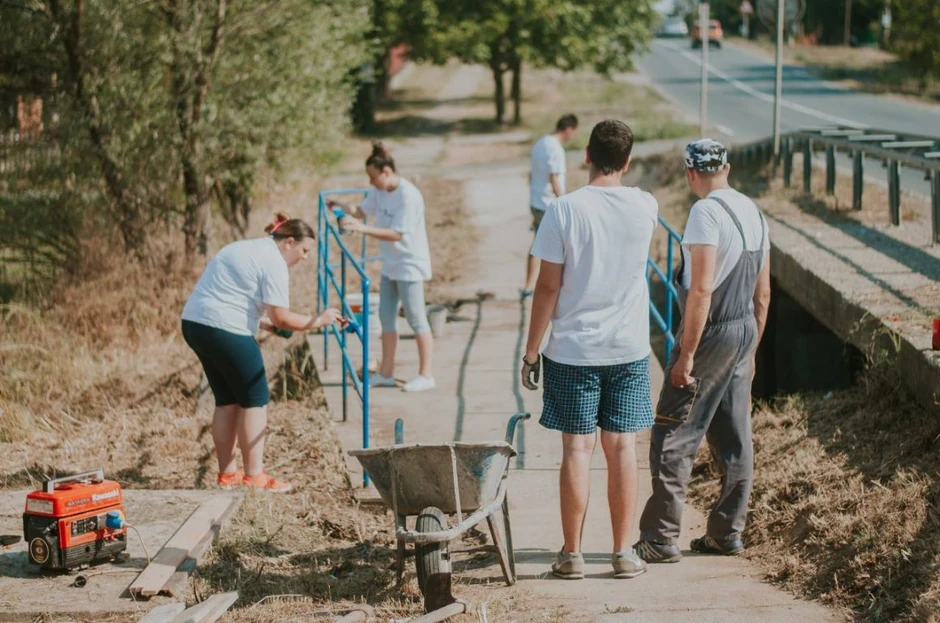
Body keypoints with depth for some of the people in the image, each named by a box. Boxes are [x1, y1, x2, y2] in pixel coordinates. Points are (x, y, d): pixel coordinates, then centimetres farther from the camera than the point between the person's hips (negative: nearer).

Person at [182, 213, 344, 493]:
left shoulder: (250, 248, 21)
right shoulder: (273, 262, -10)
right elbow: (281, 317, -14)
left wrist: (264, 323, 18)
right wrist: (318, 321, -3)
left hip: (194, 322, 10)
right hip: (224, 330, -10)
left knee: (227, 399, 16)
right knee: (254, 400, -1)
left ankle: (227, 473, 20)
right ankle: (254, 476, 1)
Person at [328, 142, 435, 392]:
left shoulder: (408, 196, -23)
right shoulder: (380, 191, 2)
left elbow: (397, 234, -26)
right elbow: (363, 210, 10)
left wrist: (362, 228, -31)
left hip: (410, 266, -9)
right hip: (390, 265, 9)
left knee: (416, 320, -1)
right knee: (386, 316, 11)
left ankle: (426, 375, 8)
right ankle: (386, 373, 19)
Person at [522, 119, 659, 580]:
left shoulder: (564, 210, -11)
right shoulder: (645, 207, -2)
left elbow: (547, 288, -9)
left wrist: (531, 352, -1)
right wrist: (616, 180, 35)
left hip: (573, 350, -2)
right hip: (629, 350, 2)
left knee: (576, 447, 3)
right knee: (622, 446, 7)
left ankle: (572, 554, 8)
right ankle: (623, 552, 11)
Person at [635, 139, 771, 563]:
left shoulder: (705, 213, -16)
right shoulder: (753, 213, 10)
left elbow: (701, 290, -22)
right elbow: (763, 294, 14)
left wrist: (686, 354, -18)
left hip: (710, 333, -8)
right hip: (745, 332, 8)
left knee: (673, 439, -2)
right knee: (734, 440, 12)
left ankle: (661, 539, -1)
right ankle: (726, 534, 19)